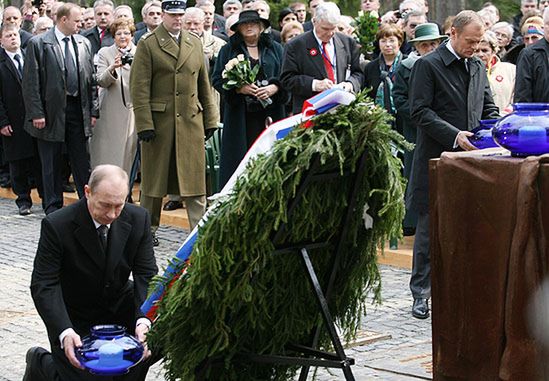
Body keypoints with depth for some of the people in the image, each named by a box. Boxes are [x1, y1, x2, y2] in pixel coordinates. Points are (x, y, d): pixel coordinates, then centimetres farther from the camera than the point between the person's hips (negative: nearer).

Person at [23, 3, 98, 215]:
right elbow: (30, 82, -8)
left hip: (78, 108, 4)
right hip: (51, 111, -4)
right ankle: (53, 207, 14)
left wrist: (93, 110, 6)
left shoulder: (83, 44, 8)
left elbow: (91, 79, 11)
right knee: (51, 164, 5)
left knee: (81, 161, 10)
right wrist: (36, 113, -13)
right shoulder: (38, 44, -6)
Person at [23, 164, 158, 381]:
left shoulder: (138, 219, -11)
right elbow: (44, 285, -23)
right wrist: (65, 331, -39)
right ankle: (40, 363, 17)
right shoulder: (57, 226, -22)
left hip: (120, 306, 4)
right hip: (74, 317, -4)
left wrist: (143, 320, -31)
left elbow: (146, 274, -12)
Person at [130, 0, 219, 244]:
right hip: (159, 121, -3)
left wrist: (210, 119, 11)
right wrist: (144, 124, -13)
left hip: (191, 121, 3)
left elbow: (204, 84, 15)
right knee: (154, 177, 7)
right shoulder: (148, 44, -2)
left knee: (194, 177, 1)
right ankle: (149, 229, 20)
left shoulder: (194, 43, 12)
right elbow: (139, 87, -7)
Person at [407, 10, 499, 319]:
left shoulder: (478, 66, 14)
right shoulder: (428, 65, -5)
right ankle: (421, 294, 10)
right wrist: (454, 135, -21)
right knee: (429, 229, 1)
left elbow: (489, 108, 19)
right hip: (437, 160, -5)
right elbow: (420, 112, -11)